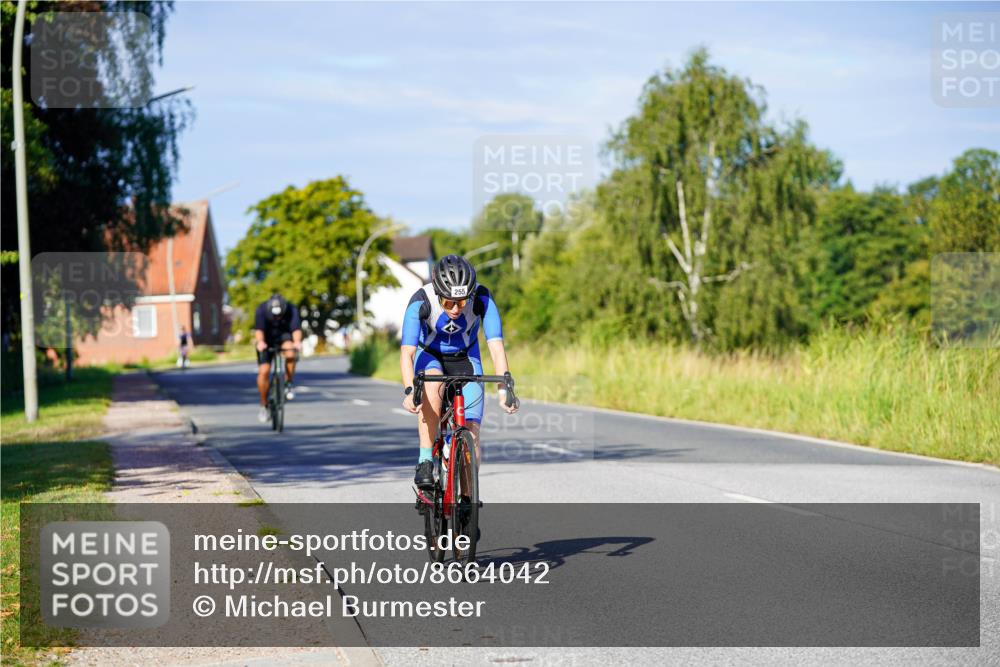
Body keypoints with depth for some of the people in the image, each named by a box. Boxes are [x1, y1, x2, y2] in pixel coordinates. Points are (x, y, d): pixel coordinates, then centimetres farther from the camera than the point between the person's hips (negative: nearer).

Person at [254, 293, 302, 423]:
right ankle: (263, 405, 4)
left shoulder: (292, 310, -26)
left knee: (290, 353, -34)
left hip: (284, 336, 0)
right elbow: (259, 330, -39)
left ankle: (288, 384, -12)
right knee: (263, 372, -13)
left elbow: (296, 329, -37)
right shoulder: (261, 310, -27)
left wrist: (297, 342, -59)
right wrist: (260, 342, -60)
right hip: (267, 340, 0)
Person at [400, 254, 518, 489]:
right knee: (432, 386, -37)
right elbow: (407, 352, -38)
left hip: (465, 359, 1)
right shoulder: (421, 302, -32)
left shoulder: (482, 299, -29)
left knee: (471, 433, -10)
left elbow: (496, 347, -33)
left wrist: (504, 390, -46)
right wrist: (409, 391, -54)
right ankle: (425, 461, -28)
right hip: (428, 356, -1)